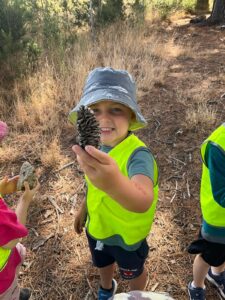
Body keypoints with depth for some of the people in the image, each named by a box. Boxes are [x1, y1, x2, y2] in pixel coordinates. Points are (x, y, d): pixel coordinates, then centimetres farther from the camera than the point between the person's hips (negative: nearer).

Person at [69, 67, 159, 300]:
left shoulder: (138, 154, -39)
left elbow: (143, 201, -60)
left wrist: (115, 184, -81)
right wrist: (83, 209, 15)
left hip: (127, 235, -5)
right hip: (97, 227, 6)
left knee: (133, 272, 27)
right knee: (102, 263, 34)